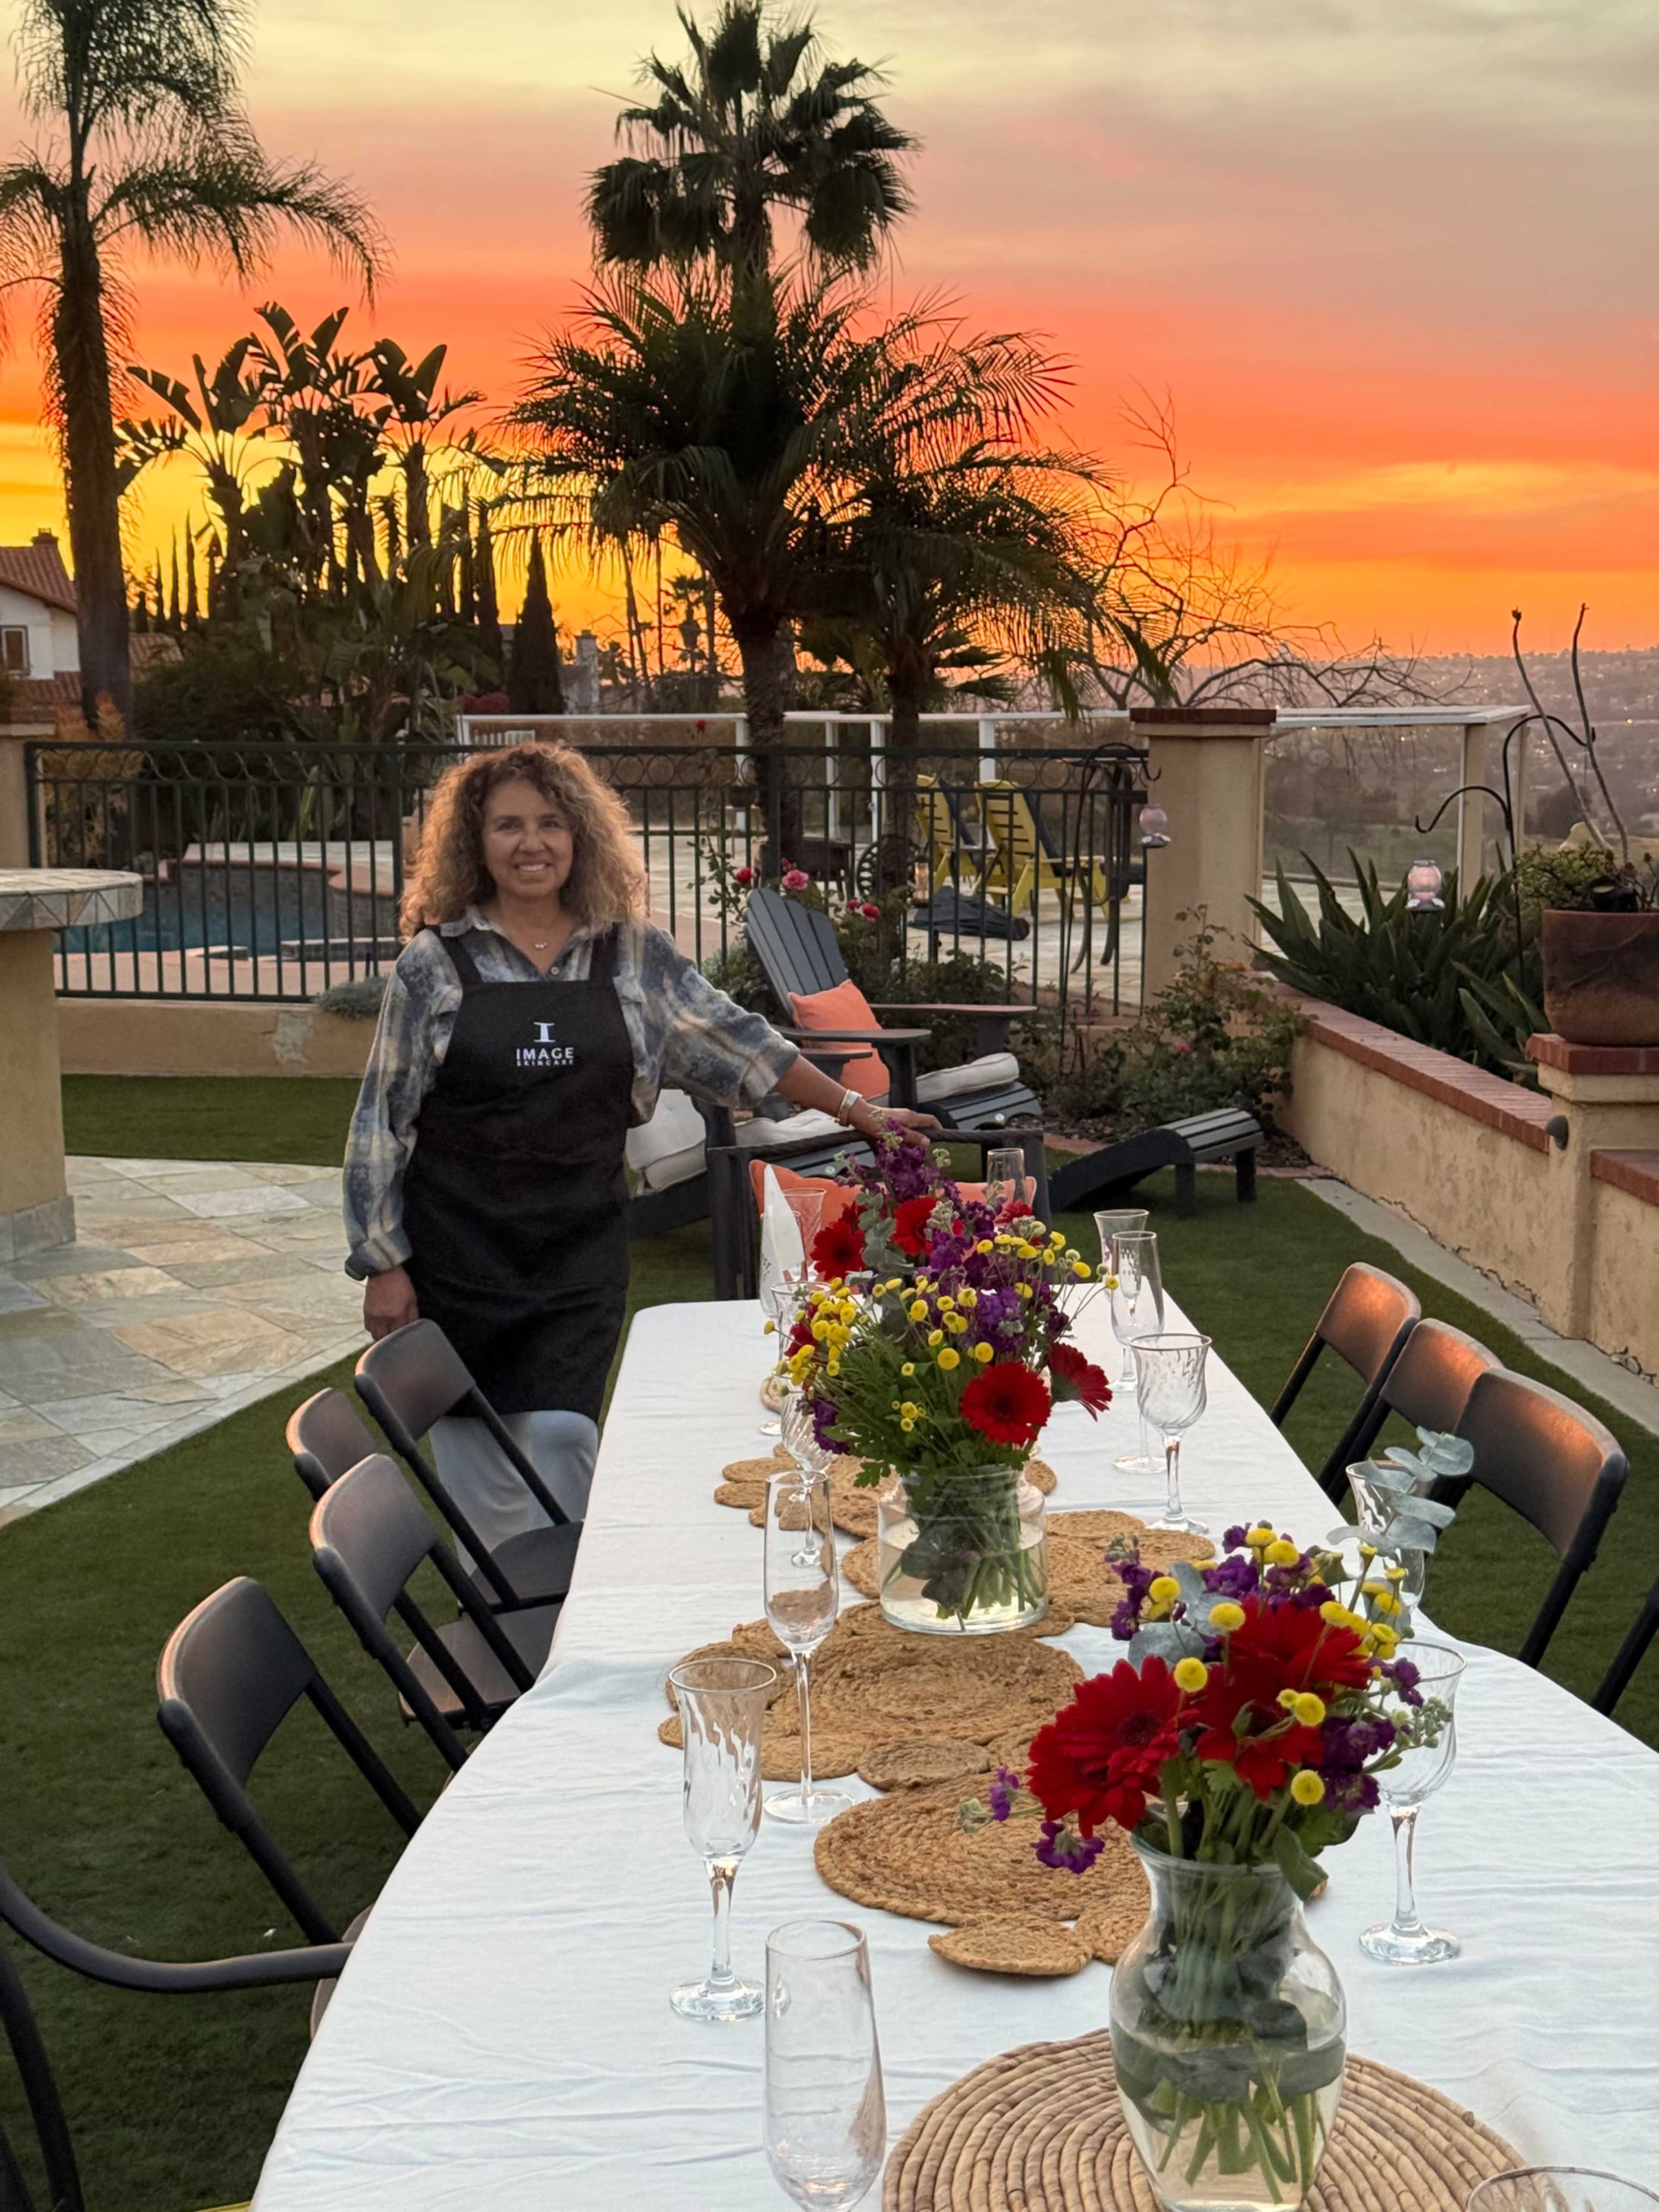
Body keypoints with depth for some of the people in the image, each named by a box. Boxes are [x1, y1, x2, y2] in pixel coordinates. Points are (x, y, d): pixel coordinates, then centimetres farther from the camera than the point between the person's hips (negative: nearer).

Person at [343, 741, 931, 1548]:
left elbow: (735, 1040, 9)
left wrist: (859, 1111, 5)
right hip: (458, 1252, 0)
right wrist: (383, 1262, -2)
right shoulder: (434, 963, -2)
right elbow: (382, 1119, 1)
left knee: (562, 1434, -11)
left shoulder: (635, 955, 4)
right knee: (476, 1455, 5)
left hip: (581, 1250, 1)